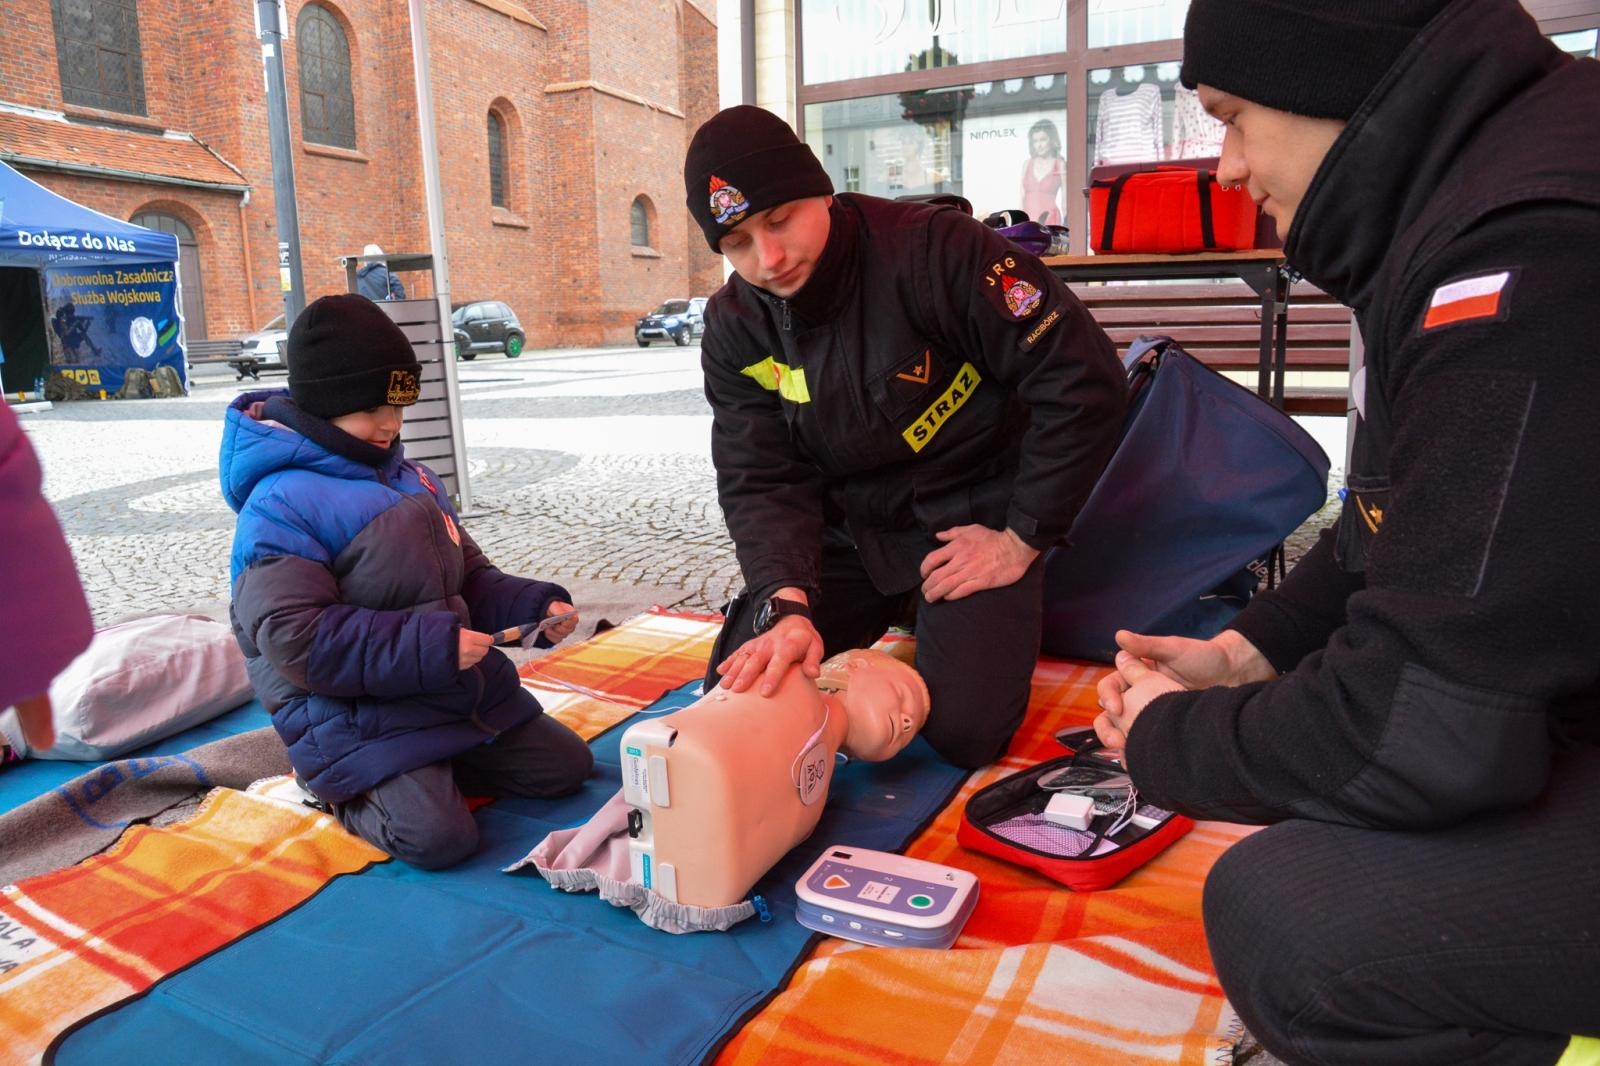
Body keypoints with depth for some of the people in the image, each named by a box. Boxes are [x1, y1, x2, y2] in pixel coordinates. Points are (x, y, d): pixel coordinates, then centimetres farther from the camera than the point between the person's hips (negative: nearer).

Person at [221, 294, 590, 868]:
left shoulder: (412, 479, 10)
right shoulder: (280, 506, -15)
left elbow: (470, 578, 17)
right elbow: (297, 640, -24)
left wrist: (535, 605, -4)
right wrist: (429, 647, -29)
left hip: (459, 690, 8)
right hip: (355, 718, -7)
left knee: (566, 765, 8)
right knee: (438, 838, -23)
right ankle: (341, 789, 7)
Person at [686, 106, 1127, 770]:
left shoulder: (933, 248, -23)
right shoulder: (736, 327, -6)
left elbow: (1082, 379, -23)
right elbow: (761, 481, -10)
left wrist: (1021, 541, -17)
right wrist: (787, 605, -29)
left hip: (969, 520, -4)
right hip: (847, 533, 5)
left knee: (965, 731, -19)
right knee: (739, 694, -2)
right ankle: (887, 617, 23)